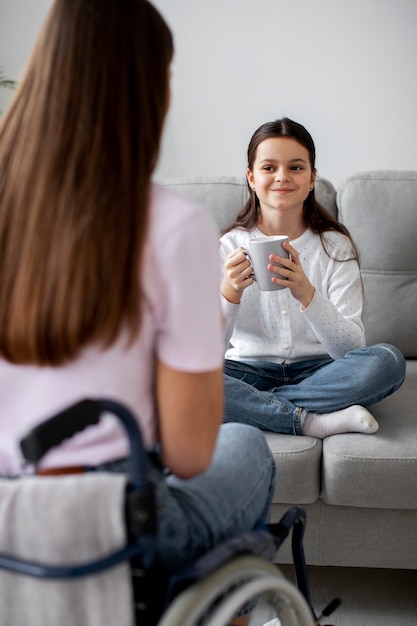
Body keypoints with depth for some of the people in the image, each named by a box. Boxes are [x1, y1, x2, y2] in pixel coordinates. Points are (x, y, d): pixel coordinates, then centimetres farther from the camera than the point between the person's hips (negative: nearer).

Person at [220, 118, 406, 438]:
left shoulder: (335, 246, -2)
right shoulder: (231, 246, -2)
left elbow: (351, 348, -13)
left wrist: (307, 294, -30)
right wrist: (229, 293, -28)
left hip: (317, 373, 1)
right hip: (249, 372, 0)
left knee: (388, 360, -28)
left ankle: (252, 408, -19)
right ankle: (312, 422, -20)